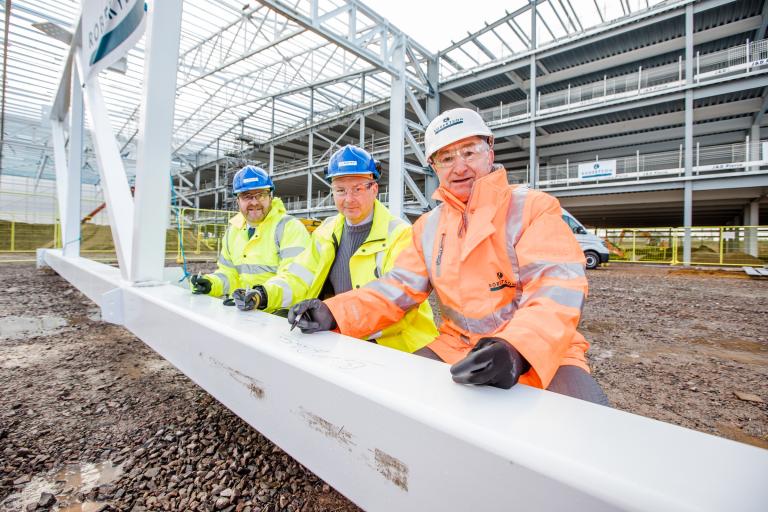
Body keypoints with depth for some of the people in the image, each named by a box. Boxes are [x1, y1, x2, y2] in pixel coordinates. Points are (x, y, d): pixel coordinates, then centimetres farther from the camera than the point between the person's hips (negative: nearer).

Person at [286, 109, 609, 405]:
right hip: (456, 349, 4)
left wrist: (517, 349, -38)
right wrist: (333, 313, -12)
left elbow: (556, 285, -18)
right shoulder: (428, 227, 8)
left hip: (541, 353, -3)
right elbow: (399, 288, 3)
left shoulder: (533, 207, -6)